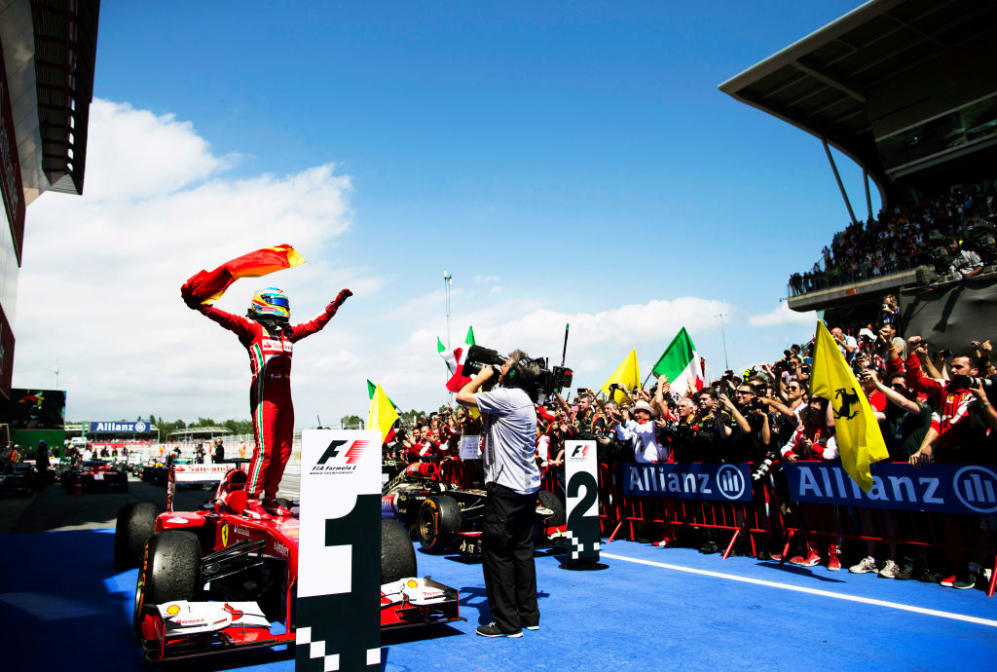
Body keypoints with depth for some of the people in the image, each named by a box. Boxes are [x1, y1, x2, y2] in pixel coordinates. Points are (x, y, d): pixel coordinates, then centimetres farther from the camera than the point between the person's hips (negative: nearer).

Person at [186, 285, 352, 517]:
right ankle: (252, 500, -2)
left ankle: (270, 499, 16)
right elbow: (230, 320, -14)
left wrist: (337, 302, 34)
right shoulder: (253, 328, 3)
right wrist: (202, 307, -30)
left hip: (285, 398, 7)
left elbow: (316, 323, 30)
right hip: (264, 396, -7)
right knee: (265, 449, -11)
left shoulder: (288, 332, 21)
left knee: (283, 450, 7)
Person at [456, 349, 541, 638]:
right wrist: (486, 380, 18)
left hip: (506, 487, -9)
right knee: (522, 550, 15)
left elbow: (462, 396, -10)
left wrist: (482, 376, 5)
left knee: (497, 552, 0)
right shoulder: (523, 400, 14)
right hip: (527, 486, 10)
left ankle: (507, 622, 8)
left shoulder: (506, 397, -16)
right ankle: (529, 615, 24)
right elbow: (488, 417, 22)